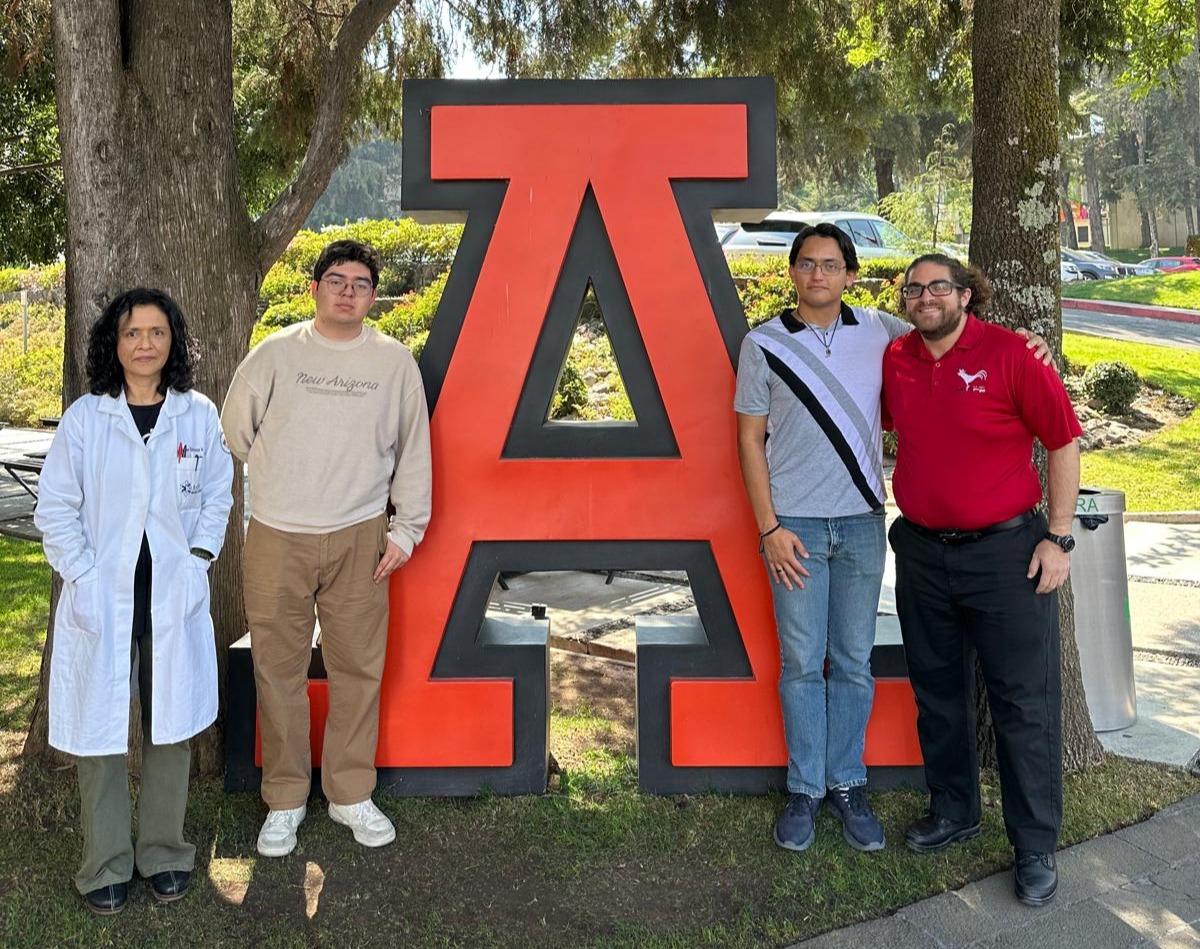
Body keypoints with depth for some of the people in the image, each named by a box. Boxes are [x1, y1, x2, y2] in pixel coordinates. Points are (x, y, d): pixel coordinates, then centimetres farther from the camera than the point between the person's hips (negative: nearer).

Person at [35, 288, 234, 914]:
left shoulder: (198, 415, 2)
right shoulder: (84, 417, -2)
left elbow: (217, 496, 9)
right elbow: (55, 509, 0)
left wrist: (198, 559, -2)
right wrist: (83, 578, -8)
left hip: (175, 597, 1)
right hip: (101, 598, -1)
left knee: (170, 727, 8)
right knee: (99, 730, 5)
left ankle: (163, 853, 25)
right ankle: (106, 864, 20)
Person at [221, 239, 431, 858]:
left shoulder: (395, 362, 4)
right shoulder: (276, 354, 1)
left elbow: (413, 450, 7)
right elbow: (233, 433, 8)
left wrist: (406, 528, 5)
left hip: (360, 539, 1)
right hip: (277, 539, 0)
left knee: (359, 668, 7)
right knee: (279, 670, 6)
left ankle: (351, 793, 22)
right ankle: (285, 799, 20)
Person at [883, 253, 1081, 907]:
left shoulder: (1010, 352, -11)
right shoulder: (895, 360, 2)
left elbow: (1064, 441, -7)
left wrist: (1058, 536, -9)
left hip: (1005, 551, -5)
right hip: (922, 552, 5)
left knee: (1024, 704, 3)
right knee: (937, 692, 17)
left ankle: (1035, 845, 18)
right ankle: (953, 811, 36)